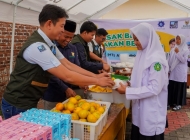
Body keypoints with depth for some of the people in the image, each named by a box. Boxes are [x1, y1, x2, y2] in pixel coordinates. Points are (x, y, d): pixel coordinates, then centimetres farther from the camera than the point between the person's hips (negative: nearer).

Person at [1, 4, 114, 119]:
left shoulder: (50, 45, 2)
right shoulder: (37, 46, -27)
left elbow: (69, 65, 4)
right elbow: (67, 76, -28)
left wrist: (95, 76, -1)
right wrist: (97, 81, -18)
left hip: (30, 102, 8)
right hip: (17, 105, -8)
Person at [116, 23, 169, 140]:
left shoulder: (156, 59, -20)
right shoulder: (143, 55, 6)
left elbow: (154, 88, -23)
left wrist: (128, 91, -21)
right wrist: (129, 84, 0)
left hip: (151, 112, -8)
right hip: (140, 109, 8)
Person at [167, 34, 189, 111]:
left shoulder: (186, 50, -4)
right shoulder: (173, 49, 9)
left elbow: (184, 60, -13)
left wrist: (178, 53, -19)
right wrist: (168, 69, 8)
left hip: (180, 72, -4)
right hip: (173, 72, 4)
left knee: (179, 88, 0)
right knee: (171, 87, 6)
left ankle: (178, 104, 10)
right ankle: (171, 102, 17)